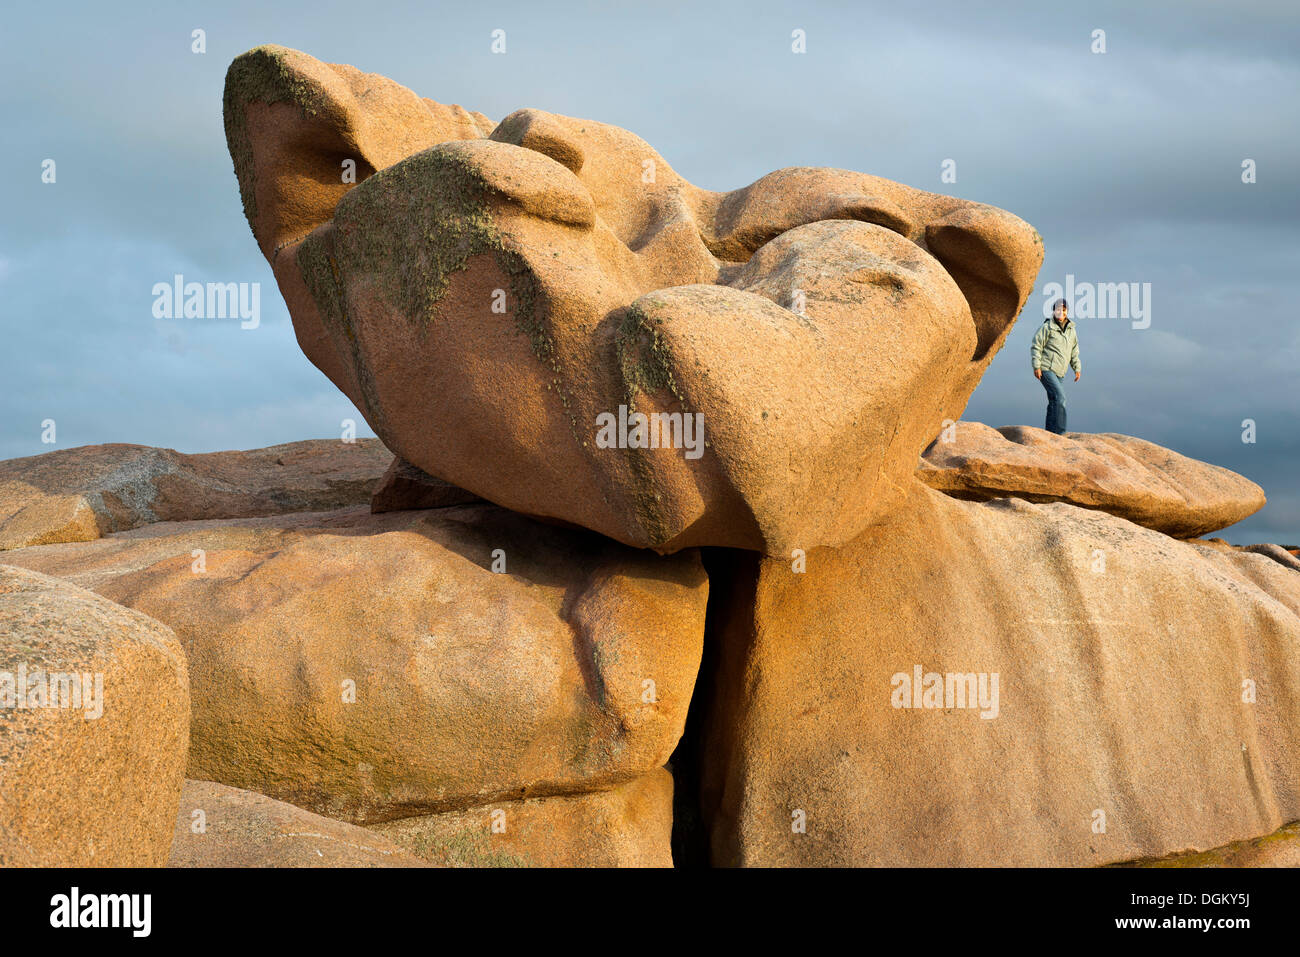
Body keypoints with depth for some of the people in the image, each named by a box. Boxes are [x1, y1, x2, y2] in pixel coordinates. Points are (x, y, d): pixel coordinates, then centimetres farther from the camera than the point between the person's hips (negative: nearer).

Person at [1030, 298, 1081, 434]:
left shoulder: (1071, 330, 15)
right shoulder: (1047, 327, -5)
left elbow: (1074, 352, 24)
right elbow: (1036, 347, -6)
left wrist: (1077, 368, 18)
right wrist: (1036, 367, -12)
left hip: (1060, 372, 7)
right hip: (1046, 369, -7)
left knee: (1055, 401, 7)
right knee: (1059, 397, -18)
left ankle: (1050, 432, 12)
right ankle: (1058, 430, -18)